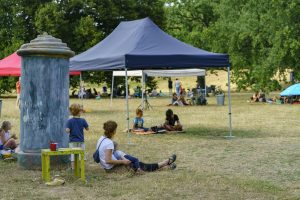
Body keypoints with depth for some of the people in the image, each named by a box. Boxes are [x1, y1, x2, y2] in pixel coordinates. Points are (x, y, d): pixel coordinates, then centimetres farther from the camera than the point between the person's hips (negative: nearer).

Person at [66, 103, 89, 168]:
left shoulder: (70, 121, -11)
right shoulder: (82, 120, -7)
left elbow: (67, 130, -17)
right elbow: (87, 128, 3)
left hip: (72, 141, -1)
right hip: (81, 141, 1)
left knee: (73, 154, 5)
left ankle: (73, 168, 5)